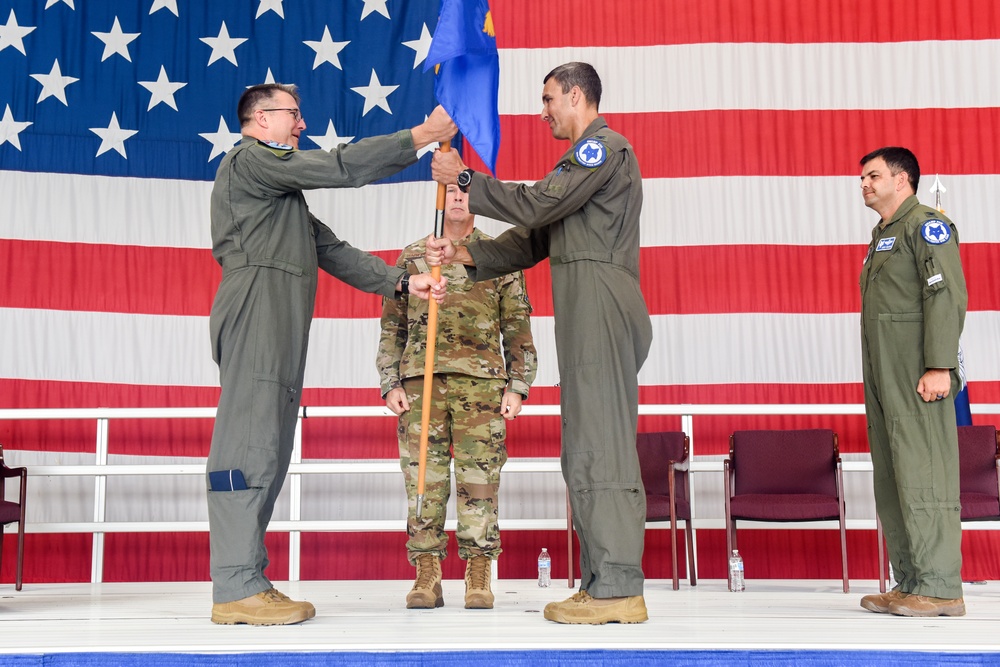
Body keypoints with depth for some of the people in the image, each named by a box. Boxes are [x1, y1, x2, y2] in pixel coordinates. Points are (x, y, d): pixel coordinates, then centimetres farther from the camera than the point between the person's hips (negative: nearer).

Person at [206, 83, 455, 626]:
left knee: (268, 452, 5)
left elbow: (332, 251, 24)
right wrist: (420, 136, -6)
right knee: (248, 446, -14)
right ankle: (236, 590, -15)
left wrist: (402, 282, 14)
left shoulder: (285, 190, 32)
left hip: (278, 333, 10)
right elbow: (340, 166, -9)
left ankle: (248, 582, 7)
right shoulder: (250, 159, 2)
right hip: (254, 315, -10)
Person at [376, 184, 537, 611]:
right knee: (423, 478, -2)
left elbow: (517, 328, 11)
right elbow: (391, 325, 15)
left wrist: (517, 387, 1)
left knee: (479, 479, -3)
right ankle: (426, 576, 5)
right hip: (420, 379, 1)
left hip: (481, 381, -1)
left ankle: (478, 578, 4)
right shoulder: (412, 257, 17)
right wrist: (390, 384, 4)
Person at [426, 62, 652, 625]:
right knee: (587, 449, 7)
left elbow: (537, 205, -12)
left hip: (602, 299, -10)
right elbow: (531, 241, 22)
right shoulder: (582, 158, 29)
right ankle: (601, 584, 9)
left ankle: (620, 589, -13)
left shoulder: (606, 145, -2)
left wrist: (465, 178, -1)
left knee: (601, 443, -13)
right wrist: (462, 255, 10)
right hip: (584, 310, 10)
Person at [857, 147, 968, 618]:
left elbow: (947, 295, -14)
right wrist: (875, 379, 16)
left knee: (923, 473, -10)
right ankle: (909, 585, 13)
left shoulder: (926, 224, -3)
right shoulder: (882, 236, 23)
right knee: (891, 480, 8)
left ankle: (940, 589, -6)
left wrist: (939, 366, -21)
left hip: (916, 374, -9)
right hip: (883, 375, 9)